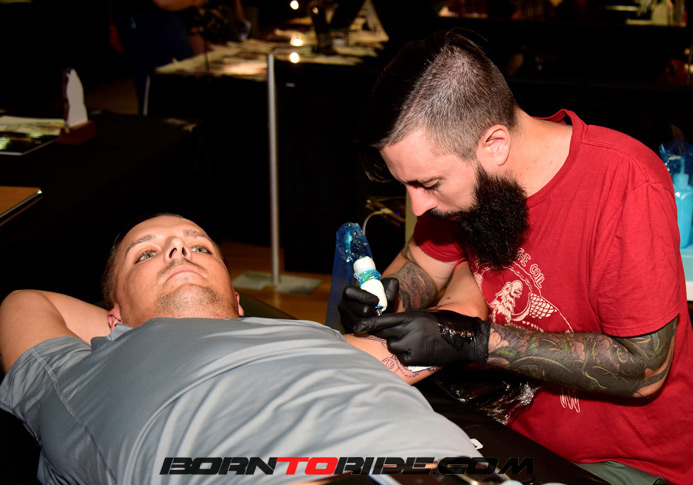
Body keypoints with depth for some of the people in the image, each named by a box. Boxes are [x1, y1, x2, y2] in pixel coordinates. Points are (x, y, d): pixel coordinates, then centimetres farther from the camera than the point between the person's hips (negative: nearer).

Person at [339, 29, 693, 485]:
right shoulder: (461, 167, -7)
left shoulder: (626, 184, -26)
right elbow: (422, 262, 11)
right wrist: (382, 294, -12)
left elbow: (644, 368, -23)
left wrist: (473, 340, -25)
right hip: (513, 428, 6)